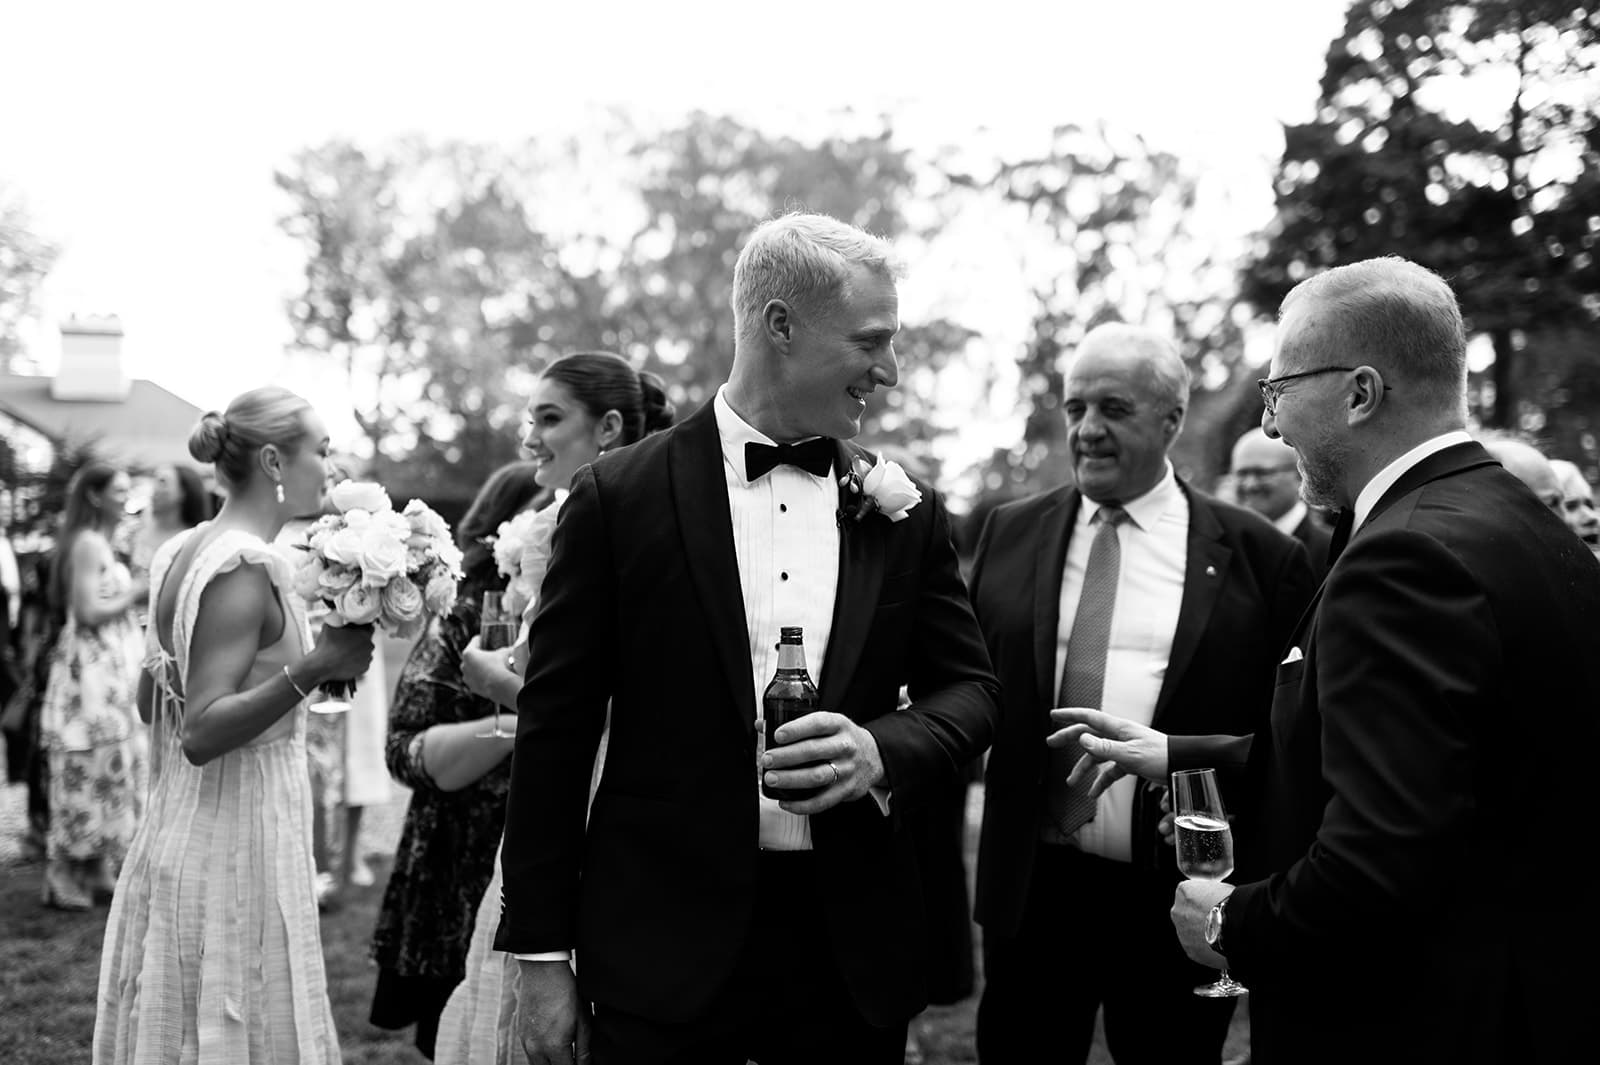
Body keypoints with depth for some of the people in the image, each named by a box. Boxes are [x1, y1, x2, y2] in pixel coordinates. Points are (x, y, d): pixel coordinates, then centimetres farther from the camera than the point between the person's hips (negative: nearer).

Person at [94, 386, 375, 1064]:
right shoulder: (244, 569, -18)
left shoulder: (177, 554, 8)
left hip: (175, 839, 9)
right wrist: (308, 671, -29)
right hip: (236, 848, -9)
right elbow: (201, 734, -22)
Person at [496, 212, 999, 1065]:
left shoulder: (904, 515, 7)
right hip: (665, 955, -3)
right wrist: (540, 952, -3)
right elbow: (555, 729, -2)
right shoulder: (619, 498, -3)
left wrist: (882, 750, -13)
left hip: (853, 953, 3)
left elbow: (969, 690, 10)